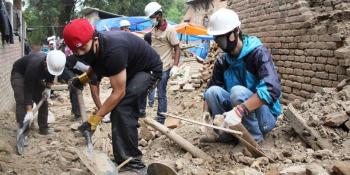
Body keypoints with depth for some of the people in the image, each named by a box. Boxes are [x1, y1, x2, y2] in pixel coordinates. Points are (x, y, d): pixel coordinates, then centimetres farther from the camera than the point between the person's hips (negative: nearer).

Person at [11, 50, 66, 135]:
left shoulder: (54, 64, -26)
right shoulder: (34, 67, -44)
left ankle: (43, 128, 7)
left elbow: (51, 75, 1)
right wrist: (29, 111, -43)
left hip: (36, 76, 6)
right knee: (22, 101, -22)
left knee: (42, 101, 0)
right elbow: (28, 90, -40)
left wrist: (47, 88, -10)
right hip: (19, 73, -6)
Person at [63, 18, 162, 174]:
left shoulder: (112, 51, -39)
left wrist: (94, 120, -30)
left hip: (149, 69, -9)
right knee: (128, 110, 12)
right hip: (131, 69, 9)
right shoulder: (92, 48, -13)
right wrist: (84, 77, -3)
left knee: (121, 108, -23)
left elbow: (118, 93, -32)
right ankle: (131, 159, 27)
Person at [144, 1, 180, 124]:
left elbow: (177, 49, -11)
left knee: (161, 95, -1)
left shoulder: (169, 30, -11)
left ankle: (160, 121, 7)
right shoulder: (153, 29, 10)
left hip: (163, 68, -7)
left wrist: (175, 66, -20)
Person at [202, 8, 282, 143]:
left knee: (237, 91, -31)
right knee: (213, 91, -16)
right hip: (241, 117, 5)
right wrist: (206, 113, -20)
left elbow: (272, 89, -34)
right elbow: (210, 90, 2)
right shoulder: (222, 62, 0)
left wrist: (240, 110, -42)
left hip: (265, 116, -5)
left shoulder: (258, 53, -19)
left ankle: (255, 137, -14)